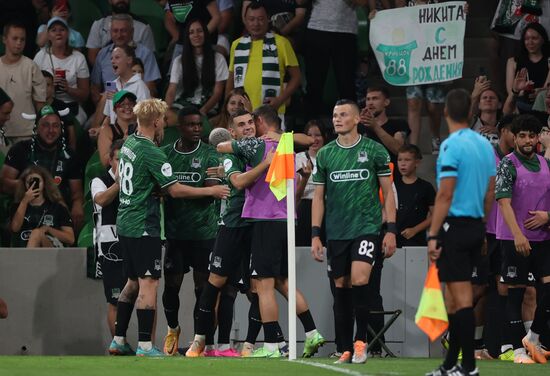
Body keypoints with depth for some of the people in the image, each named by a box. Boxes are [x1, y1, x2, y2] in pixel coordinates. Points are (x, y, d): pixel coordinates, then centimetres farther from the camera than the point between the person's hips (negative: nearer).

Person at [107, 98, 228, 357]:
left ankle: (118, 340, 19)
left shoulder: (129, 143, 9)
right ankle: (145, 346, -11)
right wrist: (211, 191, -6)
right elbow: (175, 190, -16)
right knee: (149, 283, -7)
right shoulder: (152, 153, -17)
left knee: (133, 282, 17)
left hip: (125, 224, 9)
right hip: (143, 227, -9)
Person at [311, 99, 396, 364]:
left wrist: (391, 230, -3)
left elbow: (388, 192, 4)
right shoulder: (325, 154, 8)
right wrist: (315, 235, 3)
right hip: (336, 232, 3)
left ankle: (361, 340, -6)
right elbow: (318, 196, 11)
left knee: (359, 280, -20)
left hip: (367, 227, -3)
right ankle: (346, 350, 10)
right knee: (341, 288, 4)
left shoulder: (374, 151, 1)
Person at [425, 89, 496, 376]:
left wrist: (433, 235, -15)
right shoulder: (485, 145, 10)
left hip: (455, 226, -8)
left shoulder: (452, 146, -14)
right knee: (454, 298, 13)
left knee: (462, 298, -7)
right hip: (476, 227, 8)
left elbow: (445, 195, -17)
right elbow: (490, 193, 15)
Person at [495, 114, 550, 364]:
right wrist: (518, 235, -28)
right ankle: (519, 350, 4)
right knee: (515, 292, -1)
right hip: (514, 238, -5)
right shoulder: (508, 165, -7)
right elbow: (504, 201, -17)